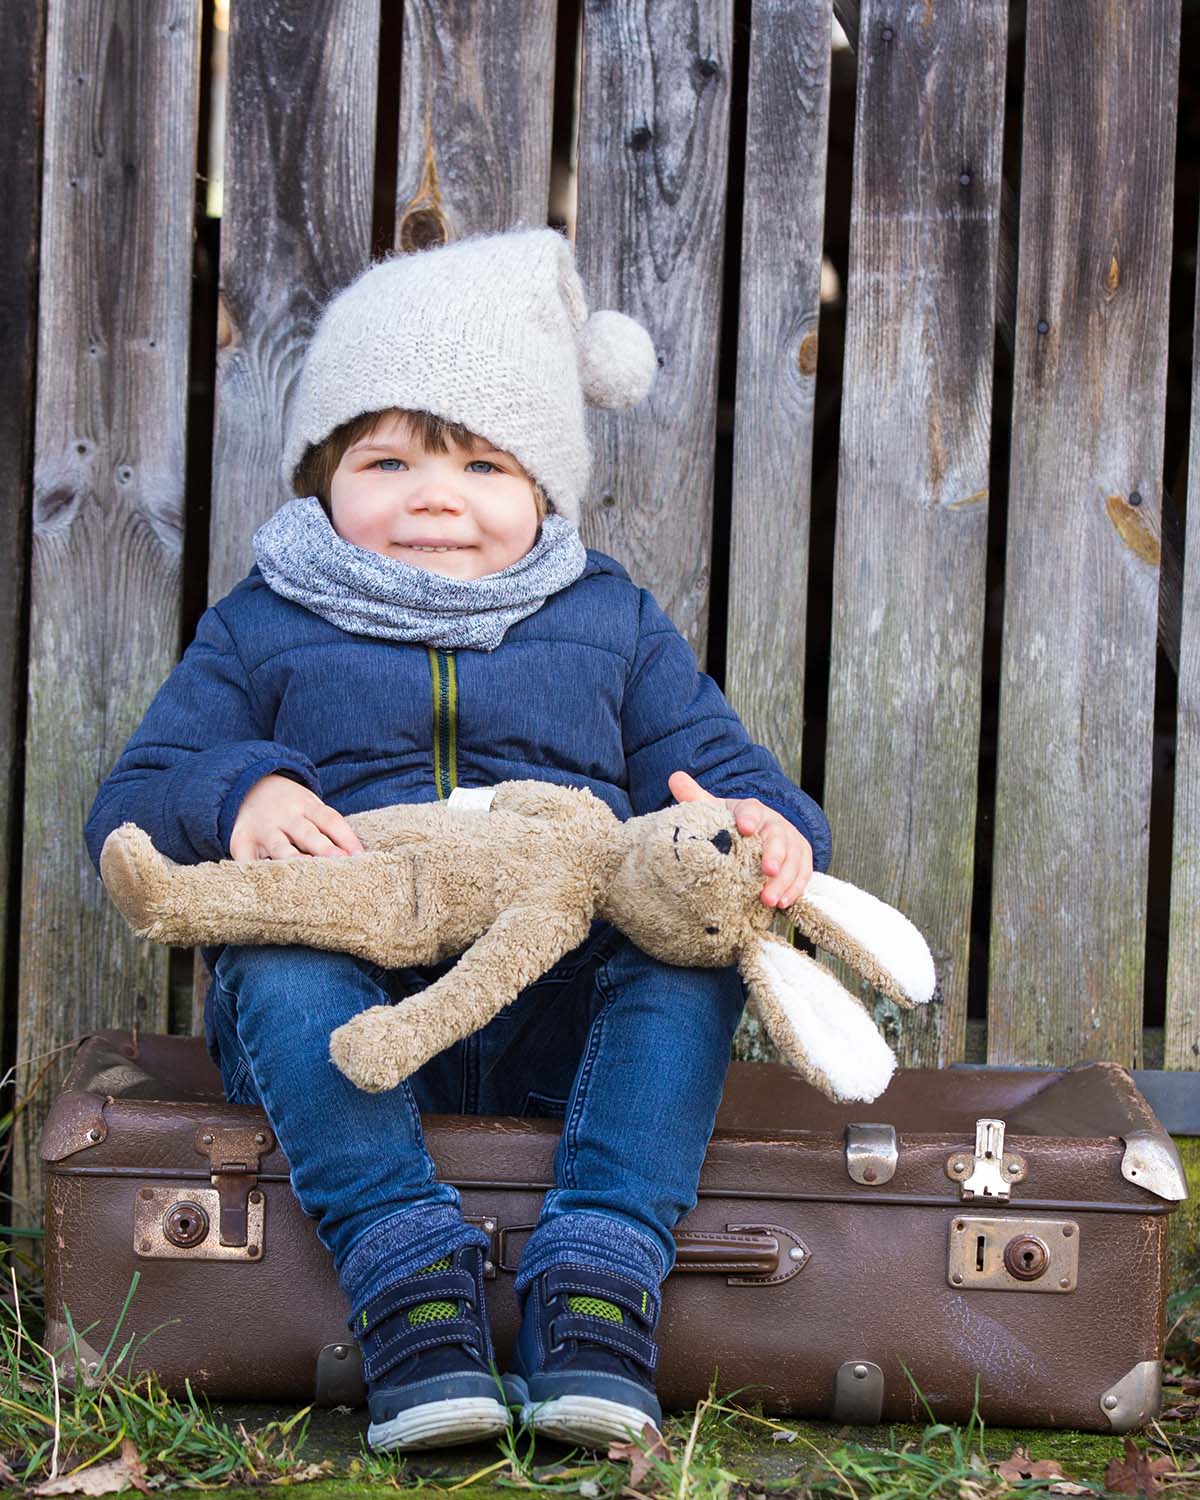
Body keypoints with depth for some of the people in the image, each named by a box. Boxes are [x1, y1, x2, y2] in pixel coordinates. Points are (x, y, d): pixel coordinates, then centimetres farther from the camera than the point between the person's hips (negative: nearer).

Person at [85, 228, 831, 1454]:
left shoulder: (607, 621, 16)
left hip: (560, 1022, 1)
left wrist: (769, 827, -14)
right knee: (278, 961, -31)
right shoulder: (261, 631, 11)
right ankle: (411, 1283, -34)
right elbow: (128, 811, 7)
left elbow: (719, 769, 12)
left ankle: (598, 1283, -32)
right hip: (353, 1020, -1)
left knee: (690, 953, -26)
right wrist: (235, 799, -18)